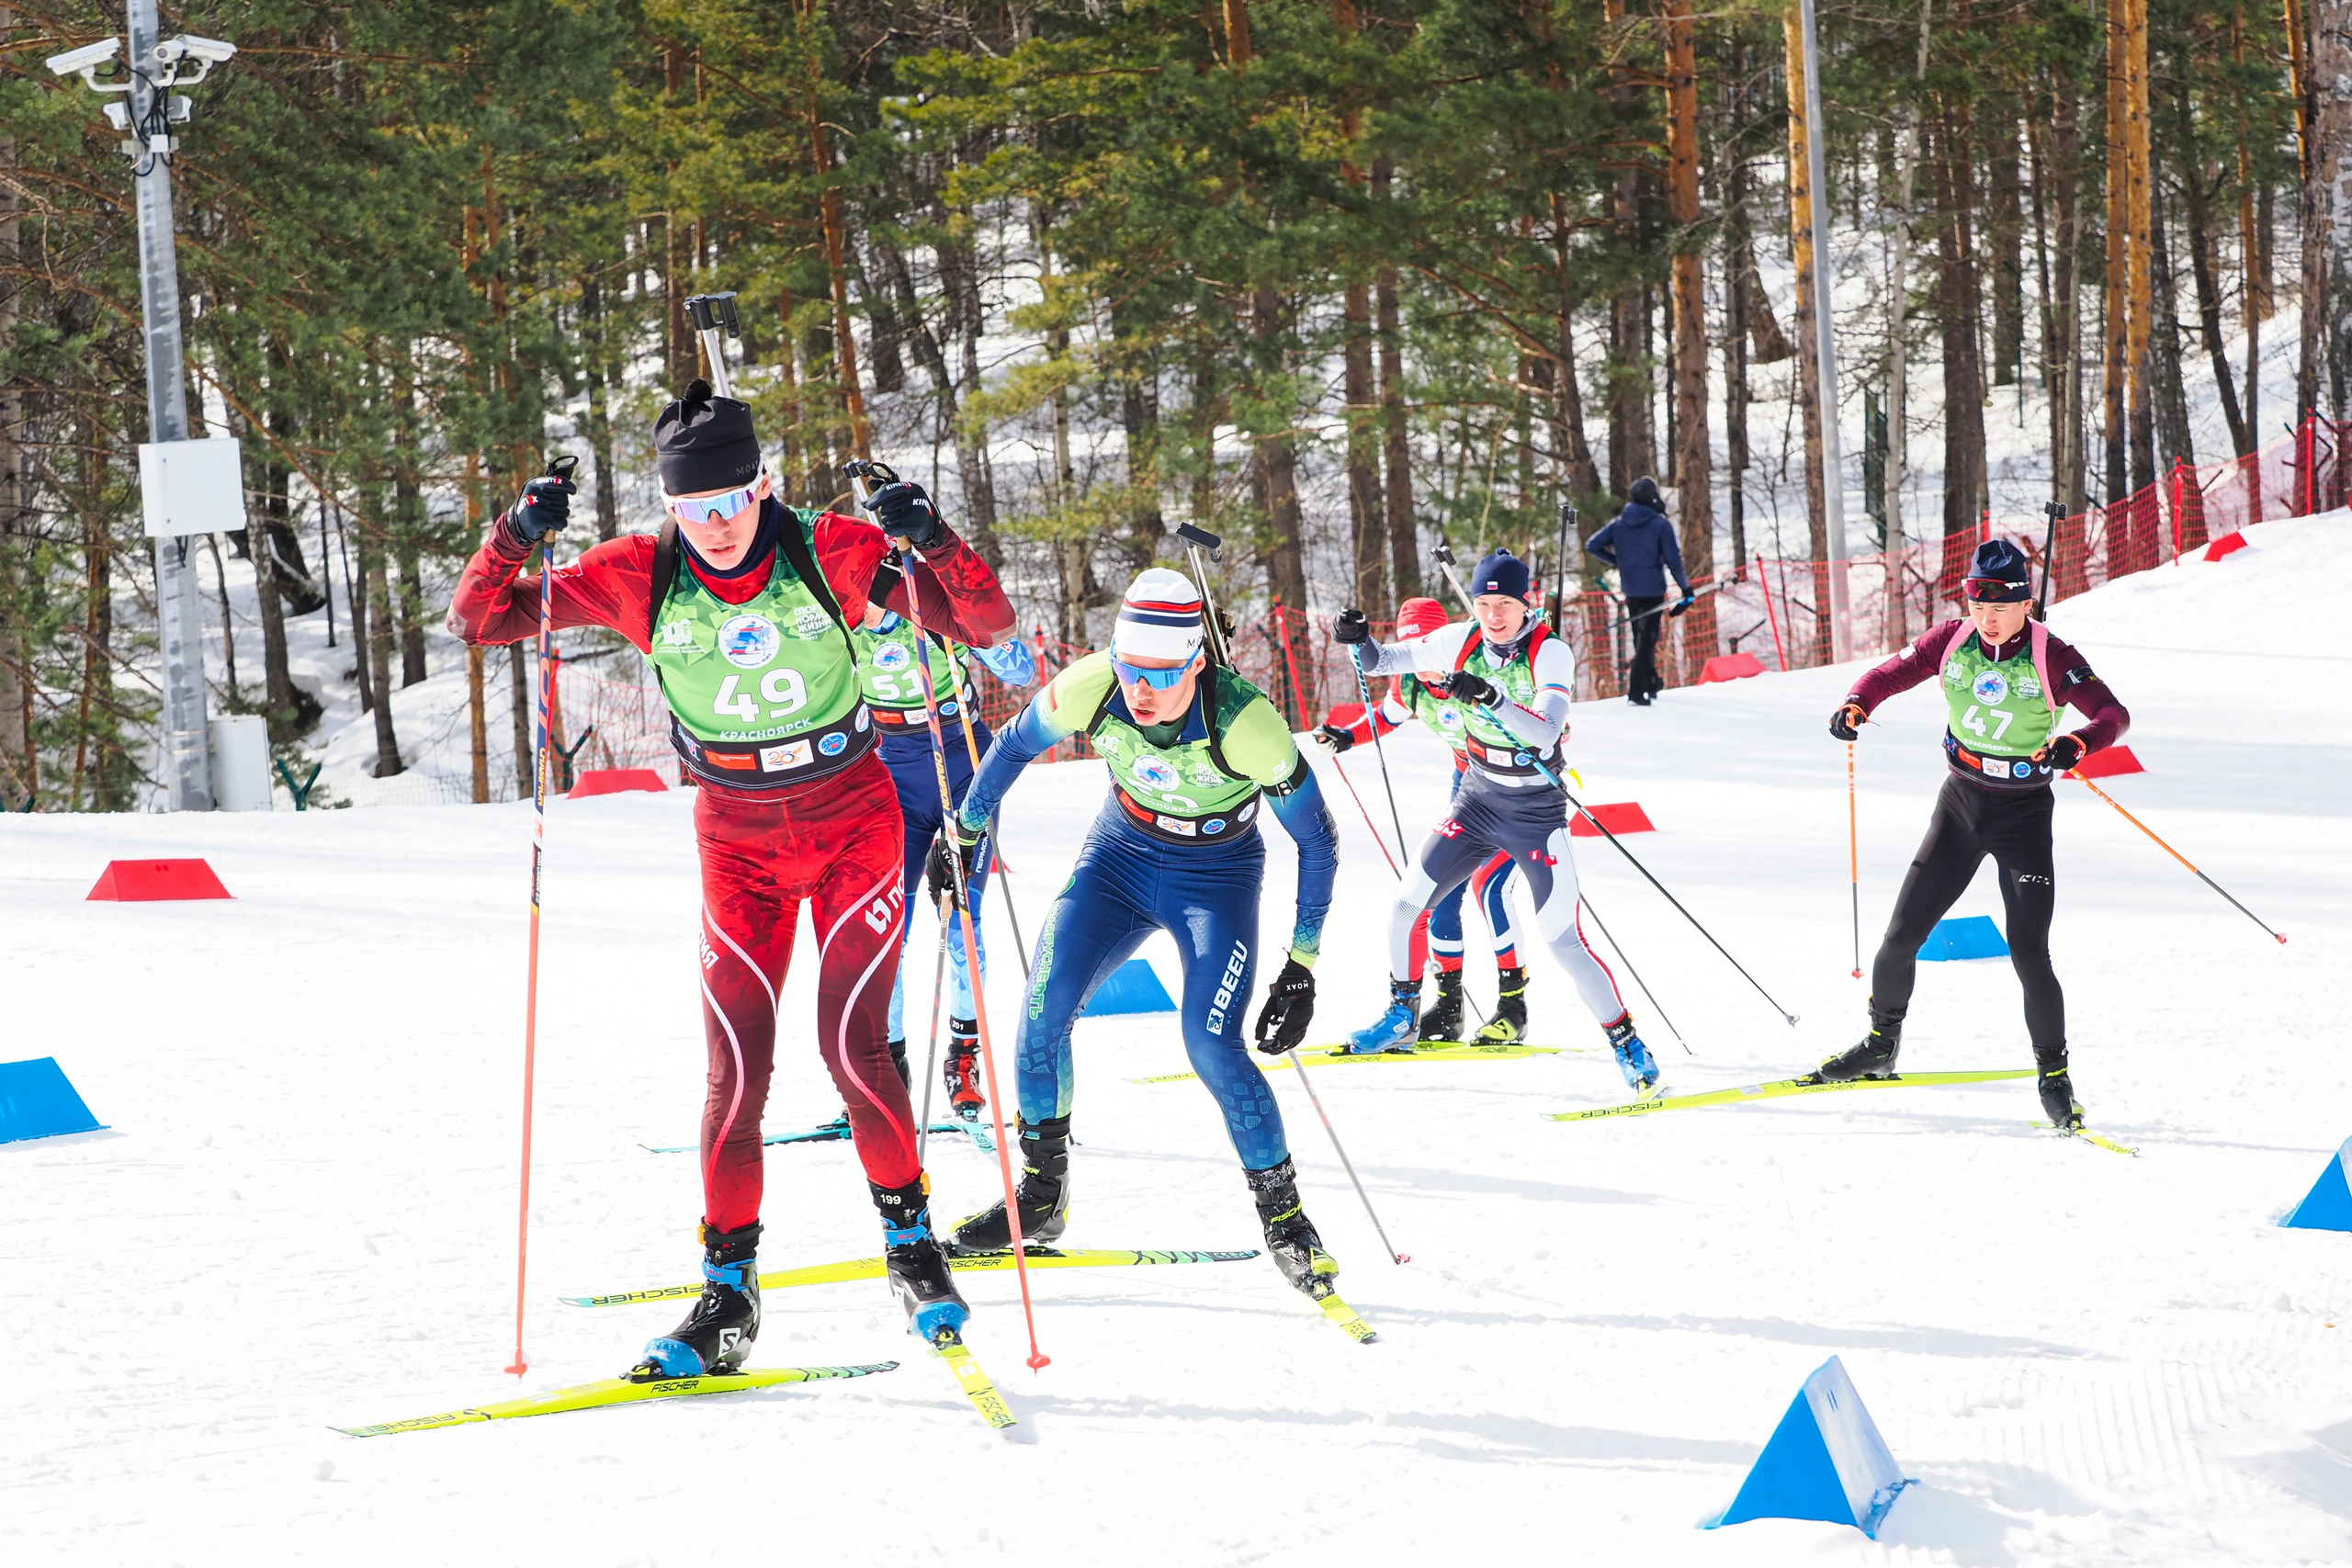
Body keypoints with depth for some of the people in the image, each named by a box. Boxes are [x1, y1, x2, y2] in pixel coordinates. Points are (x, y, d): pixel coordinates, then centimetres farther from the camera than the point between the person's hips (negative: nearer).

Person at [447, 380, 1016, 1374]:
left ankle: (910, 1238, 8)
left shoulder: (832, 553, -13)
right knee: (736, 1067, -4)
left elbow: (988, 627, -13)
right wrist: (516, 535, -24)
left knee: (851, 1046, -11)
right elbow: (479, 621, -6)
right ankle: (728, 1289, 5)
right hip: (736, 840, 2)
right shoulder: (640, 578, -9)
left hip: (853, 823, -2)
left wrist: (932, 543, -31)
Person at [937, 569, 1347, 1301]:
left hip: (1217, 876, -3)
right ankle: (1041, 1195, 8)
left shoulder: (1245, 724, -32)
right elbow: (1014, 744, -1)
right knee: (1043, 1011, -10)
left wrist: (1302, 966, -17)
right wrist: (963, 831, 7)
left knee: (1212, 1047, -18)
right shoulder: (1091, 690, -24)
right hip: (1121, 855, 4)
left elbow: (1317, 841, -19)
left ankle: (1284, 1217, -1)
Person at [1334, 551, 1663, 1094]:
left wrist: (1487, 697, -47)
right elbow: (1382, 662, 7)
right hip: (1477, 803, 5)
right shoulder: (1462, 641, -4)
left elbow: (1547, 732, -34)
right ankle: (1401, 1018, 27)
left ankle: (1628, 1045, 1)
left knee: (1562, 941, -12)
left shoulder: (1551, 653, -19)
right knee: (1405, 907, 5)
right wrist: (1359, 640, -15)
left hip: (1537, 812, -5)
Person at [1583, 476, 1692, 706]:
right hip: (1653, 589, -5)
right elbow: (1673, 560, -12)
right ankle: (1636, 689, -11)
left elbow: (1592, 546, 1)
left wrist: (1618, 562, 11)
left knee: (1641, 637, 20)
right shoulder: (1661, 525, -11)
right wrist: (1685, 588, -2)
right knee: (1647, 639, -2)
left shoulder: (1618, 523, 3)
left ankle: (1651, 681, 34)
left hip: (1629, 589, 5)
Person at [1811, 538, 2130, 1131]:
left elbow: (2114, 715, -21)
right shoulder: (1952, 642, -5)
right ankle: (1881, 1045, 25)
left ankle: (2054, 1074, 5)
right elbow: (1891, 675, 5)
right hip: (1960, 802, 4)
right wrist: (1857, 705, -17)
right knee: (1901, 936, 3)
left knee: (2029, 954, -12)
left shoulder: (2051, 657, -15)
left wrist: (2075, 744, -42)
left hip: (2024, 814, -4)